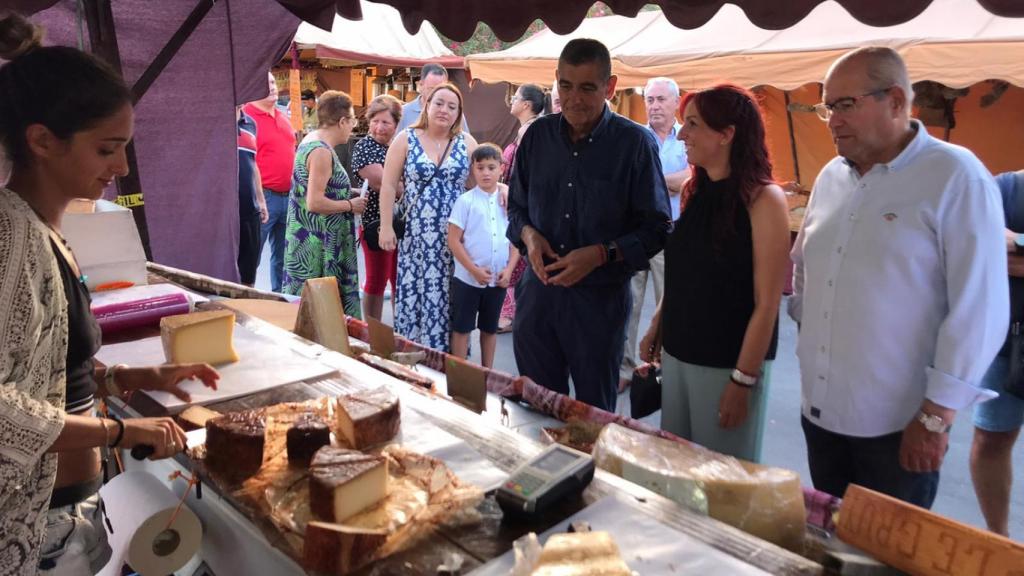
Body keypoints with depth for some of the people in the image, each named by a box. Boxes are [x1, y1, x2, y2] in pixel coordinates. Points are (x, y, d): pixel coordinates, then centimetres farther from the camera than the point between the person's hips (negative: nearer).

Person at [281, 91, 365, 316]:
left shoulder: (312, 140, 10)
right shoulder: (322, 151, -20)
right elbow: (315, 203, -24)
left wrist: (347, 195, 15)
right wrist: (350, 205, -12)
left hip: (311, 237, 10)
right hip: (318, 242, -10)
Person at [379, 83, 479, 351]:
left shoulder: (467, 143, 7)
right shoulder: (406, 139, 3)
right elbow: (389, 185, 0)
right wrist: (386, 227, -5)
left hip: (455, 236, 1)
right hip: (416, 233, -1)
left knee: (449, 297, 4)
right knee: (415, 293, 2)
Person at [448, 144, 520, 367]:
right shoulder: (465, 201, -8)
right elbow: (453, 241, -9)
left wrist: (509, 269, -5)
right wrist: (474, 270, -15)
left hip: (498, 280, 4)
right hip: (467, 278, -4)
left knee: (490, 328, 16)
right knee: (461, 328, 5)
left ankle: (487, 372, 29)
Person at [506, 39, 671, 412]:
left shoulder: (636, 143, -8)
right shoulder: (538, 135, 4)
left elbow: (656, 228, -6)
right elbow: (516, 206, 14)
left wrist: (601, 254, -20)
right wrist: (527, 233, -8)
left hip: (600, 297, -3)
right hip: (538, 293, 4)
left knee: (595, 415, 14)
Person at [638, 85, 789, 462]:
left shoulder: (764, 199, -13)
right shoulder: (693, 191, 6)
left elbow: (767, 303, -15)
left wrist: (743, 380, -16)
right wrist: (656, 328, 11)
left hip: (729, 363, -6)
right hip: (677, 353, 6)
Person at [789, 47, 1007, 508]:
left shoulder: (956, 178, -11)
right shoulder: (830, 176, 7)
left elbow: (978, 309, -15)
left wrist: (936, 416, -15)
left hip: (898, 427, -5)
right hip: (820, 412, 6)